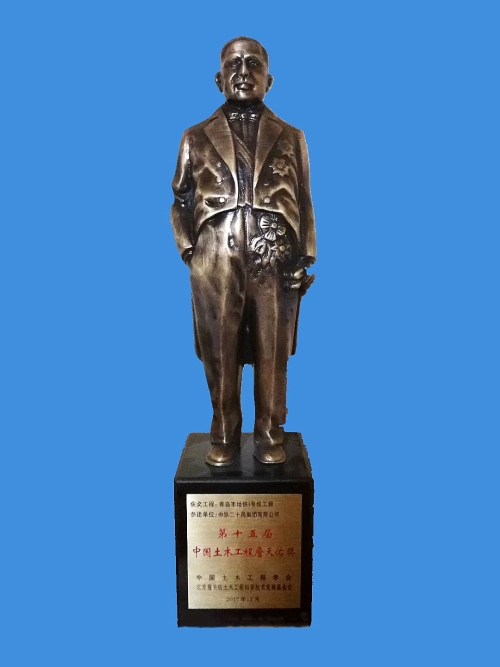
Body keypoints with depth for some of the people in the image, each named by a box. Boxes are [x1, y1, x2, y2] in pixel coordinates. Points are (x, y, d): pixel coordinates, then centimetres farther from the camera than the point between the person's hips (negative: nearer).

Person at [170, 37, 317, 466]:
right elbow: (181, 202, 12)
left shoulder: (292, 138, 13)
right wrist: (189, 250, -1)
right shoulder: (196, 138, 12)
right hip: (216, 265, 0)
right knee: (221, 355, 6)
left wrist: (305, 259, 0)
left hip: (277, 265, 0)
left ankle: (270, 435, 22)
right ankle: (225, 436, 22)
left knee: (272, 355, 6)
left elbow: (305, 205, 9)